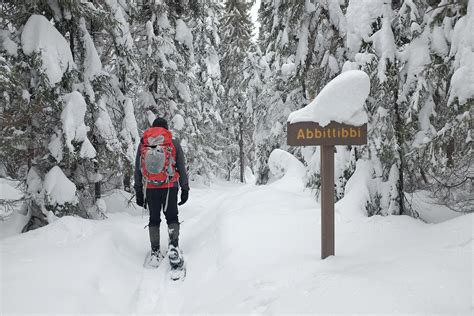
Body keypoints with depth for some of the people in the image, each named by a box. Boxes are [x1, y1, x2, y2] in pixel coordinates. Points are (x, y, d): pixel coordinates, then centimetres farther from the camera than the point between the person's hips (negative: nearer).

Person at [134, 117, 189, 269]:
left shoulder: (143, 143, 8)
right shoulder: (173, 143, 3)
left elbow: (137, 169, 8)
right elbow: (181, 168, 3)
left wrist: (138, 191, 13)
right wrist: (185, 189, 8)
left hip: (150, 188, 1)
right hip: (170, 187, -1)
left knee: (154, 219, 12)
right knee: (172, 217, 9)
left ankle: (155, 252, 9)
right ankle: (173, 246, -10)